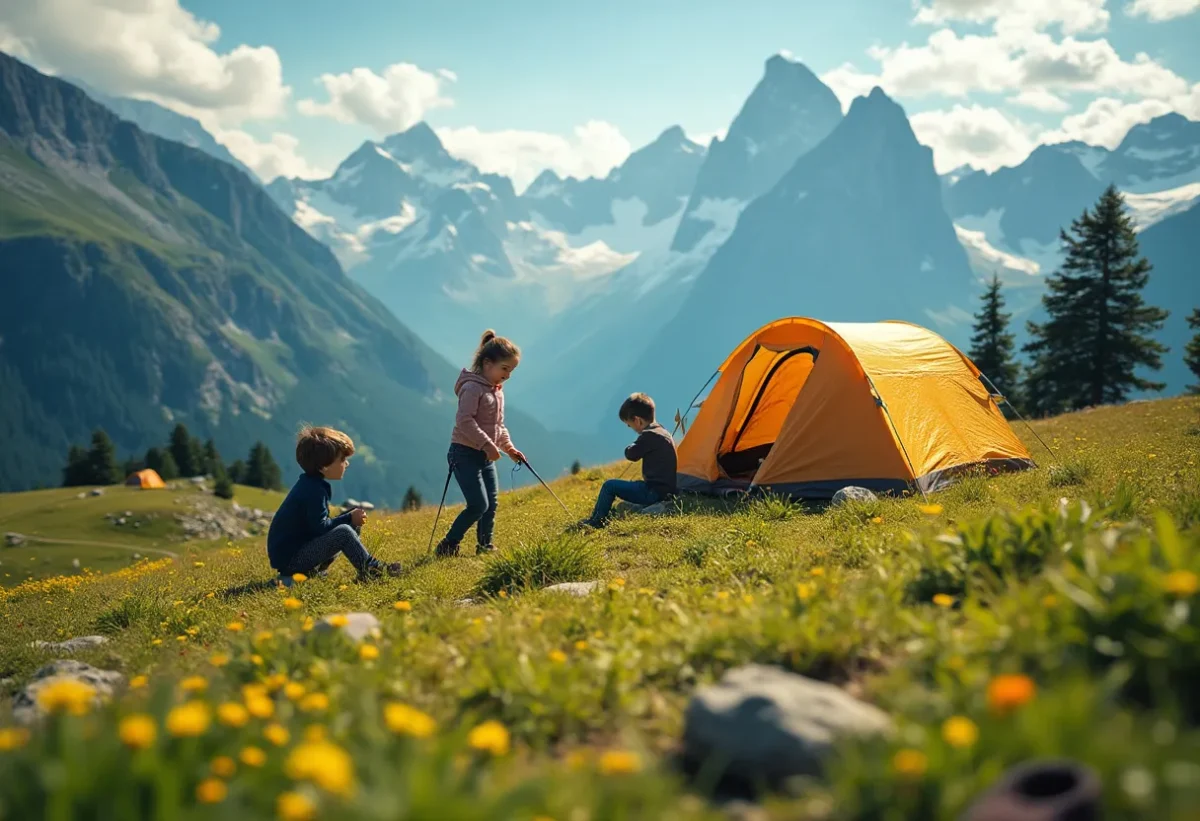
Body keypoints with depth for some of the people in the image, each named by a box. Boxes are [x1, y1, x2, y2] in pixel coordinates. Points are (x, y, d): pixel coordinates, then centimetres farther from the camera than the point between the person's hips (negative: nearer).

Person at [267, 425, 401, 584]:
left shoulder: (309, 484, 12)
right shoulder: (314, 490, -19)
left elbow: (318, 523, 15)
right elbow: (319, 527, -23)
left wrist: (350, 517, 4)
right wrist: (349, 518, -12)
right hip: (289, 558, -10)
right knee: (344, 532, -22)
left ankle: (313, 571, 9)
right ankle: (370, 570, -8)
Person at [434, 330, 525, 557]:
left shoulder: (498, 390, 14)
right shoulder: (473, 387, -15)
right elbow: (464, 420, -24)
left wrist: (509, 447, 10)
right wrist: (487, 444, -26)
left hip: (486, 457, 9)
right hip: (465, 454, -9)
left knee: (490, 504, 9)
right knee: (478, 505, -12)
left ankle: (485, 546, 22)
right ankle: (447, 546, 0)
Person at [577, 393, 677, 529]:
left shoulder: (649, 436, -17)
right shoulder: (662, 431, 14)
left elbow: (631, 454, -12)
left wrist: (634, 446, 7)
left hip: (654, 492, -10)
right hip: (667, 489, 10)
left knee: (610, 486, -6)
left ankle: (595, 521, 4)